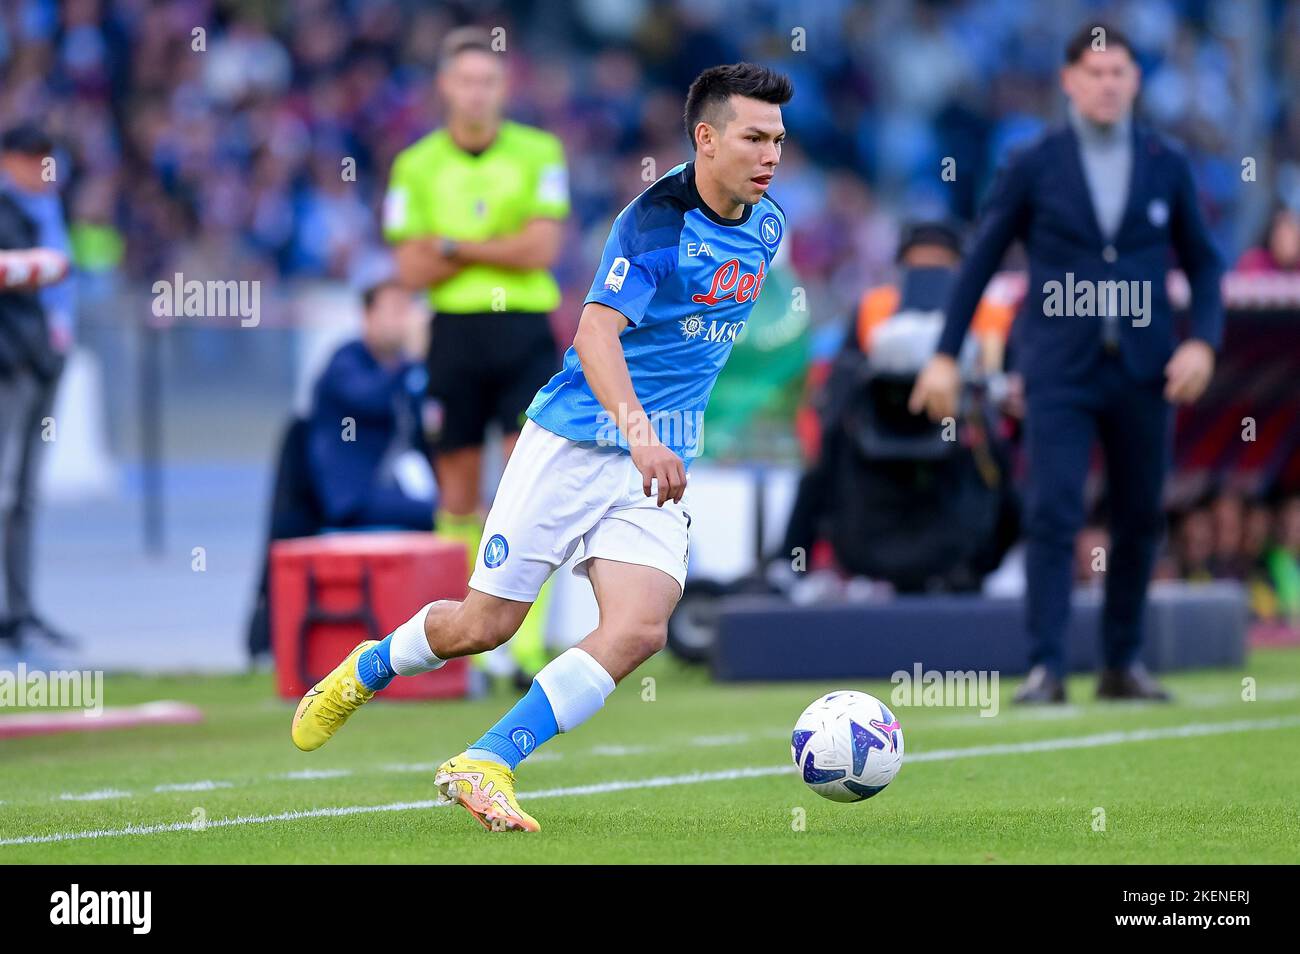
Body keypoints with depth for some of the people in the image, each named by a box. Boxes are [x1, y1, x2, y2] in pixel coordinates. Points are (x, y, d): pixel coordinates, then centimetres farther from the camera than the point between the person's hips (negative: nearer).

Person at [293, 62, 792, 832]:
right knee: (484, 624, 1)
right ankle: (364, 672, 33)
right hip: (575, 442, -5)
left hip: (662, 465, 5)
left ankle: (484, 766, -14)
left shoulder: (767, 225, 6)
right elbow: (596, 333, -29)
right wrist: (641, 435, -43)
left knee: (640, 630, -17)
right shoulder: (659, 217, -17)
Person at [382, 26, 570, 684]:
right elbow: (412, 270, 0)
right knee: (458, 496, 6)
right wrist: (497, 248, -8)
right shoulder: (416, 166, 6)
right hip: (455, 336, 1)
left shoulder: (539, 154, 2)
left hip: (524, 332, -1)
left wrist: (456, 245, -7)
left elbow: (542, 247, -9)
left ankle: (529, 643, -13)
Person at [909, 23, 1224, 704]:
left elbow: (1203, 263, 11)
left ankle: (1123, 665, 19)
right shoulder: (1034, 168, 1)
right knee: (1052, 514, -13)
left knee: (1139, 519, 6)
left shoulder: (1167, 167, 5)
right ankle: (1047, 668, -13)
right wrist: (945, 354, 1)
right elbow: (981, 259, 5)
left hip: (1143, 370, 2)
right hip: (1060, 372, -2)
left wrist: (1203, 342, -5)